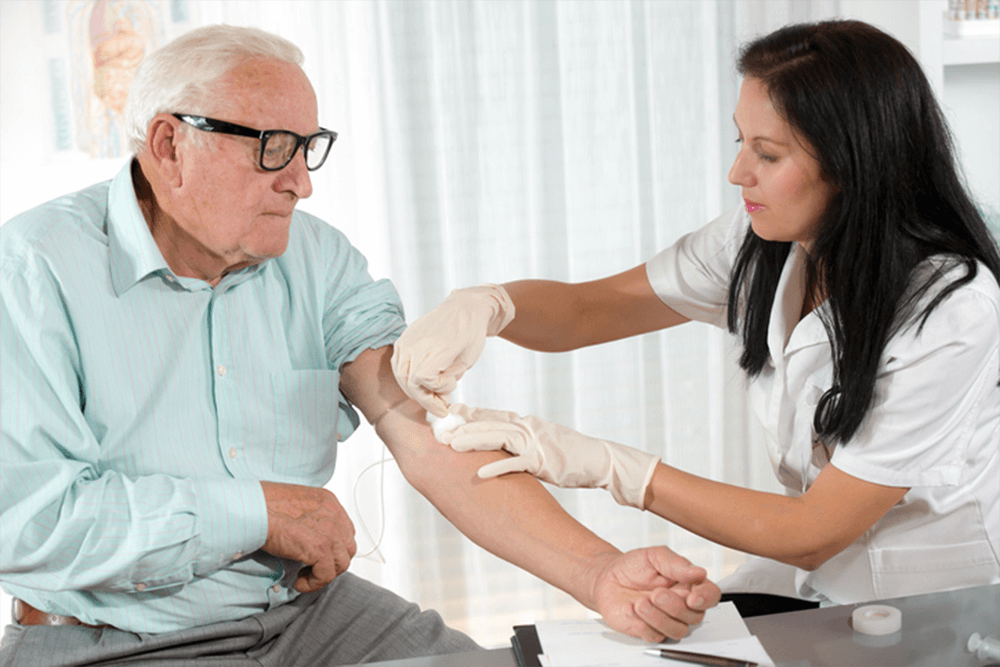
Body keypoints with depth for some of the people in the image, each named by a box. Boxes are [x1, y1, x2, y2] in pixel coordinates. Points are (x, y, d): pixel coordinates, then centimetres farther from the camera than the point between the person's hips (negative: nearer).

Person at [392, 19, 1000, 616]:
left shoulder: (949, 310, -26)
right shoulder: (762, 243, -9)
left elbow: (811, 535, -23)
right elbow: (584, 310, -1)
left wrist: (603, 464, -27)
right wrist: (483, 305, -24)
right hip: (811, 583, 5)